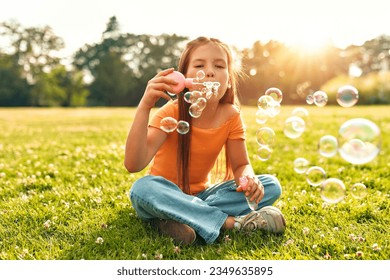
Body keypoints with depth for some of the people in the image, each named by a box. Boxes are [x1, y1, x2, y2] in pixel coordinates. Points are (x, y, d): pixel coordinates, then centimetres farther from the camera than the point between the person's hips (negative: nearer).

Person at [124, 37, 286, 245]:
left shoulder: (231, 116, -10)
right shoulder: (171, 114, -20)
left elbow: (241, 165, -4)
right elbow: (133, 165, -31)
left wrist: (249, 178, -29)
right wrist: (144, 107, -41)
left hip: (201, 194, 4)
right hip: (165, 196, -3)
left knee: (271, 185, -14)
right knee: (142, 188, -37)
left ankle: (174, 219, -24)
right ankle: (230, 222, -27)